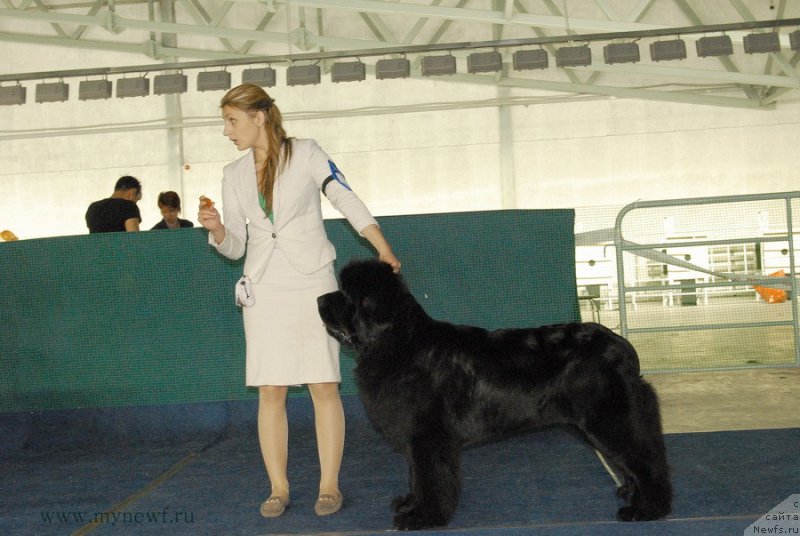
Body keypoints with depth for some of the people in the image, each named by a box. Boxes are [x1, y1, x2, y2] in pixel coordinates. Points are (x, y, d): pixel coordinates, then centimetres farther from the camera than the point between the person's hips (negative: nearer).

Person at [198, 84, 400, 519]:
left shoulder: (306, 154, -1)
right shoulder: (234, 175, 10)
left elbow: (348, 202, -4)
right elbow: (235, 246, 10)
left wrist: (385, 251, -13)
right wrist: (216, 229, -11)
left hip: (312, 284, -3)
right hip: (264, 291, 3)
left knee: (323, 386, -3)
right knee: (270, 392, 0)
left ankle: (329, 486, 6)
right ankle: (278, 488, 11)